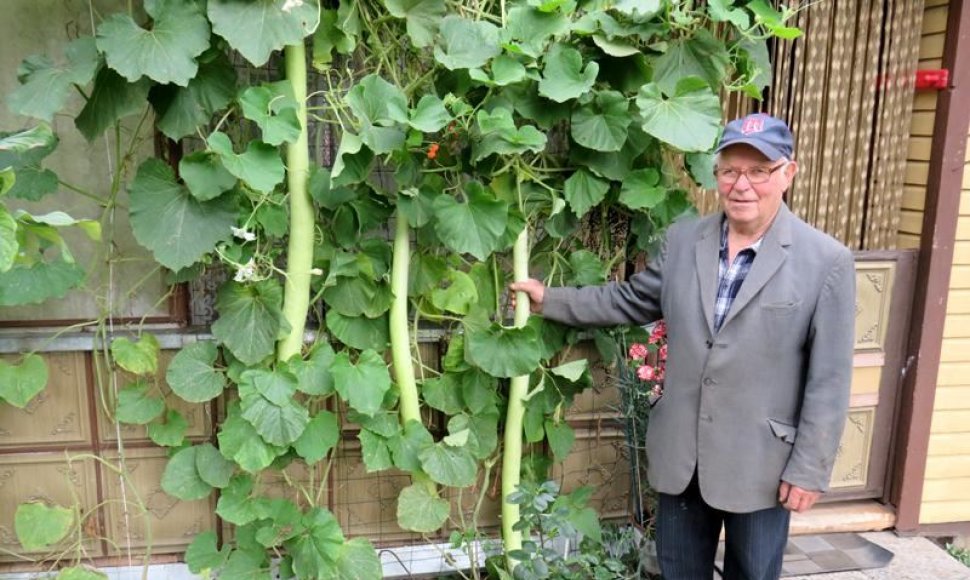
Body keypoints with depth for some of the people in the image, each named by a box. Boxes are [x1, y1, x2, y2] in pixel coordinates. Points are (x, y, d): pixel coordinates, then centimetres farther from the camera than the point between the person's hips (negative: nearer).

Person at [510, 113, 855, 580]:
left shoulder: (827, 261, -12)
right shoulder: (682, 239, 0)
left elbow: (828, 379, -11)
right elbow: (631, 300, 12)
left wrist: (809, 469, -11)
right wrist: (550, 300, 8)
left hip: (760, 464, -3)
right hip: (681, 454, 4)